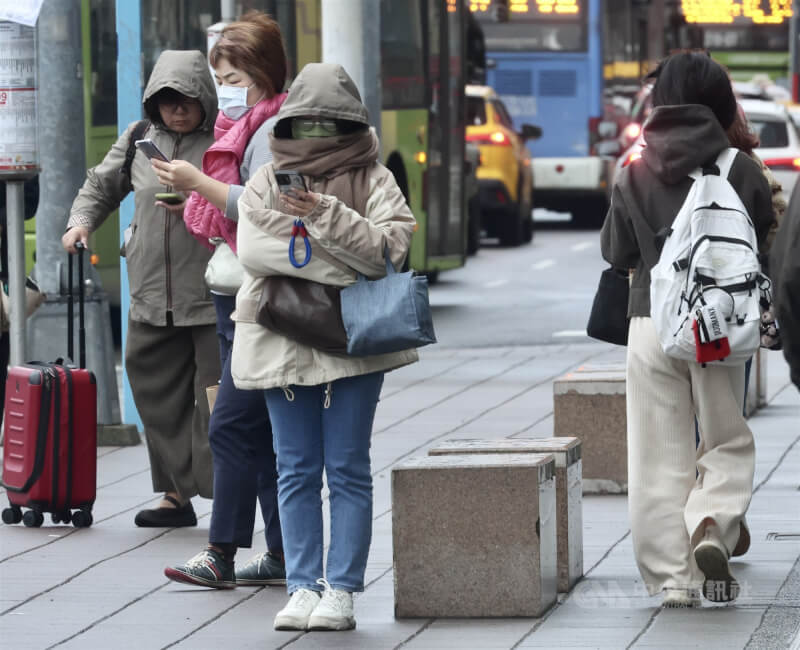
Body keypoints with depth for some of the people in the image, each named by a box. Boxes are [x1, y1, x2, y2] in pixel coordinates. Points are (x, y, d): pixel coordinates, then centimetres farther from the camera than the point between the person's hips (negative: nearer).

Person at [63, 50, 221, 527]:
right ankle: (177, 495, 18)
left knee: (218, 402, -4)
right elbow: (102, 186, 26)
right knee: (160, 398, 8)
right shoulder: (139, 141, 12)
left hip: (213, 301, -5)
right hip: (151, 299, 5)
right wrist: (81, 221, 9)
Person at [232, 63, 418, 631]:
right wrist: (339, 270, -14)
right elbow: (252, 249, -7)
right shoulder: (266, 182, 9)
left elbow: (389, 247, -12)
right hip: (282, 342, 3)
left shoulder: (371, 180, 2)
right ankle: (303, 586, 10)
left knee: (348, 468, -1)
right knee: (297, 471, 6)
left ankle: (342, 590, 1)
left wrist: (325, 216, -25)